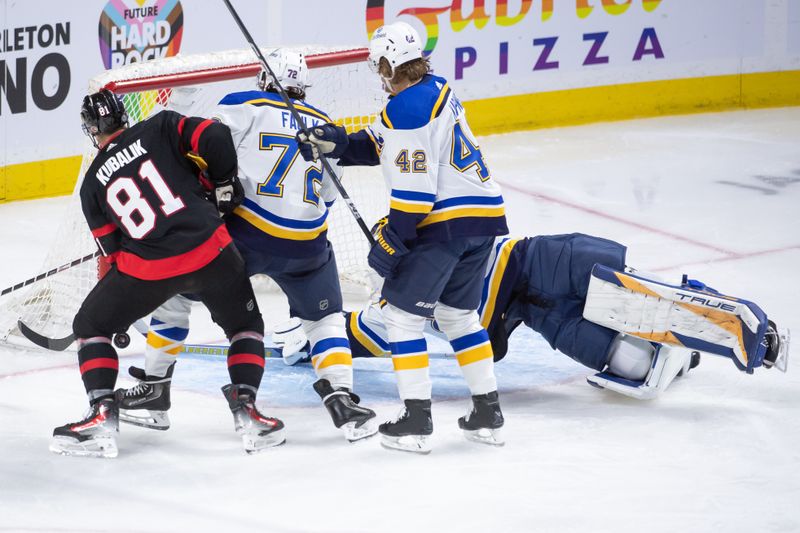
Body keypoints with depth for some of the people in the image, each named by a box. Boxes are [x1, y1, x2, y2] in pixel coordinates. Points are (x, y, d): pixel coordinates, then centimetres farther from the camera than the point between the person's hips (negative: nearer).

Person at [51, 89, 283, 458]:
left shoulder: (93, 183, 13)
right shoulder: (161, 129, 8)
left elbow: (112, 249, 16)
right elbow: (215, 138, -7)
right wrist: (224, 185, 10)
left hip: (147, 267, 0)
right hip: (208, 249, 0)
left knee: (91, 327, 20)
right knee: (246, 327, 24)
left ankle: (102, 414, 6)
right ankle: (245, 409, 7)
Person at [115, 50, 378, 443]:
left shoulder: (245, 106, 4)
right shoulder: (324, 126, 17)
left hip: (245, 231, -3)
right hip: (306, 243, 3)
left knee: (176, 290, 16)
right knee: (325, 319, 22)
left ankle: (154, 389, 16)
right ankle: (342, 401, 4)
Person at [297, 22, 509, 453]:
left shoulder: (405, 110, -16)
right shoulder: (437, 89, 12)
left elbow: (413, 190, -19)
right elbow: (384, 144, 18)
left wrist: (390, 243, -12)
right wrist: (336, 143, 9)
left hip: (443, 222, -9)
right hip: (484, 215, 9)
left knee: (402, 311, 2)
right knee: (458, 313, 21)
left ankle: (416, 421, -2)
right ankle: (487, 414, 21)